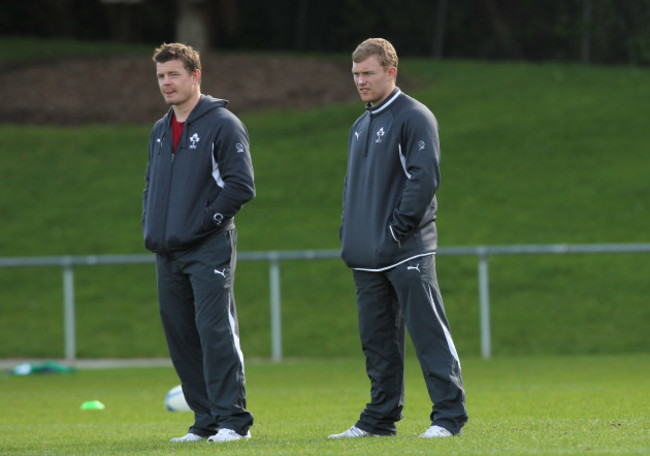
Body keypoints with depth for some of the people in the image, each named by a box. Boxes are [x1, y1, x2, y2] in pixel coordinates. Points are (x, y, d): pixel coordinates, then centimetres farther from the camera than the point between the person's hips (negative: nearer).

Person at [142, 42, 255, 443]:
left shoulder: (223, 124, -6)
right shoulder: (160, 131, 17)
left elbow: (242, 185, -11)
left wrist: (205, 221, -13)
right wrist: (150, 227, 11)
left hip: (209, 250, -7)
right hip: (167, 253, 7)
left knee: (215, 331, -12)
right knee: (181, 336, 6)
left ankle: (232, 419, -9)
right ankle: (206, 420, 13)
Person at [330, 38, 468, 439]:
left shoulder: (414, 117, -7)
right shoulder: (360, 127, 20)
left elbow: (424, 176, -15)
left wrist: (398, 228, -17)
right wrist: (349, 233, 12)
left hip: (407, 253, -8)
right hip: (367, 255, 8)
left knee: (428, 332, -9)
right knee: (378, 340, 10)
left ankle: (449, 414, -8)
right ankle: (380, 418, 16)